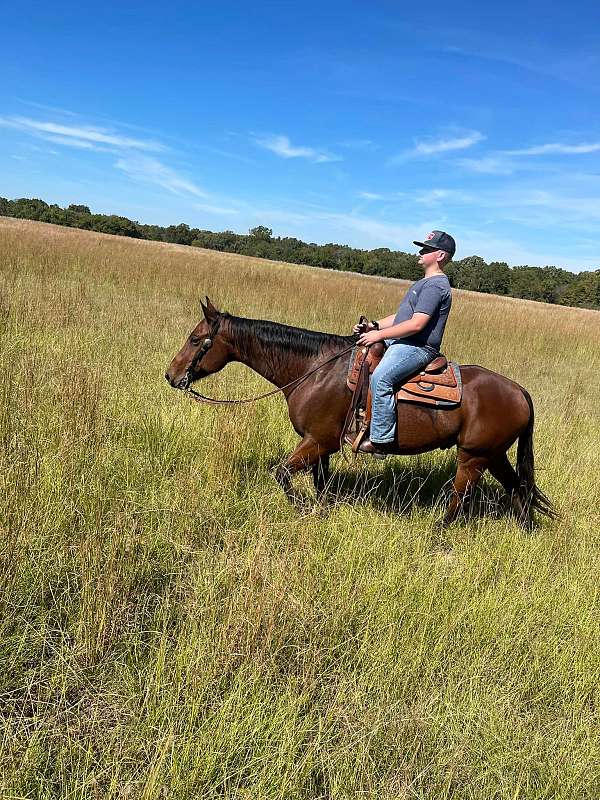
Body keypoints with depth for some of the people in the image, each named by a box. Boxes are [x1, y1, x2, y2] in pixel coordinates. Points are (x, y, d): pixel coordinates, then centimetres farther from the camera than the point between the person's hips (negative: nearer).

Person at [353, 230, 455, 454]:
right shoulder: (425, 283, 22)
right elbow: (403, 316, 24)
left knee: (380, 377, -33)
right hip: (400, 343, 12)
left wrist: (379, 334, -18)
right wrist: (375, 326, 10)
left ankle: (382, 439, -29)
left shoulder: (435, 285, -13)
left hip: (417, 348, -12)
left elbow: (416, 324, -22)